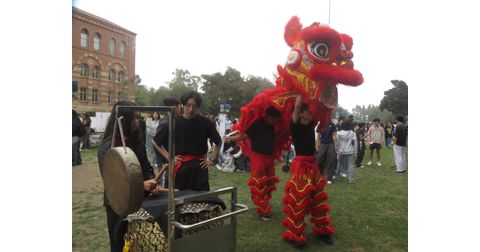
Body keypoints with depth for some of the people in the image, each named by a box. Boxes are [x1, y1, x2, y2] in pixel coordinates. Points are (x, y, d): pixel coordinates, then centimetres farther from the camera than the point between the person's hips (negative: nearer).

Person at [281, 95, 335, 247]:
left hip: (312, 165, 7)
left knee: (317, 198, 13)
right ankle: (293, 234, 8)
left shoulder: (311, 125, 9)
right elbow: (297, 105, -21)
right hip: (300, 166, -7)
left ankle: (322, 229, 26)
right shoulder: (295, 126, -10)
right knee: (298, 200, -4)